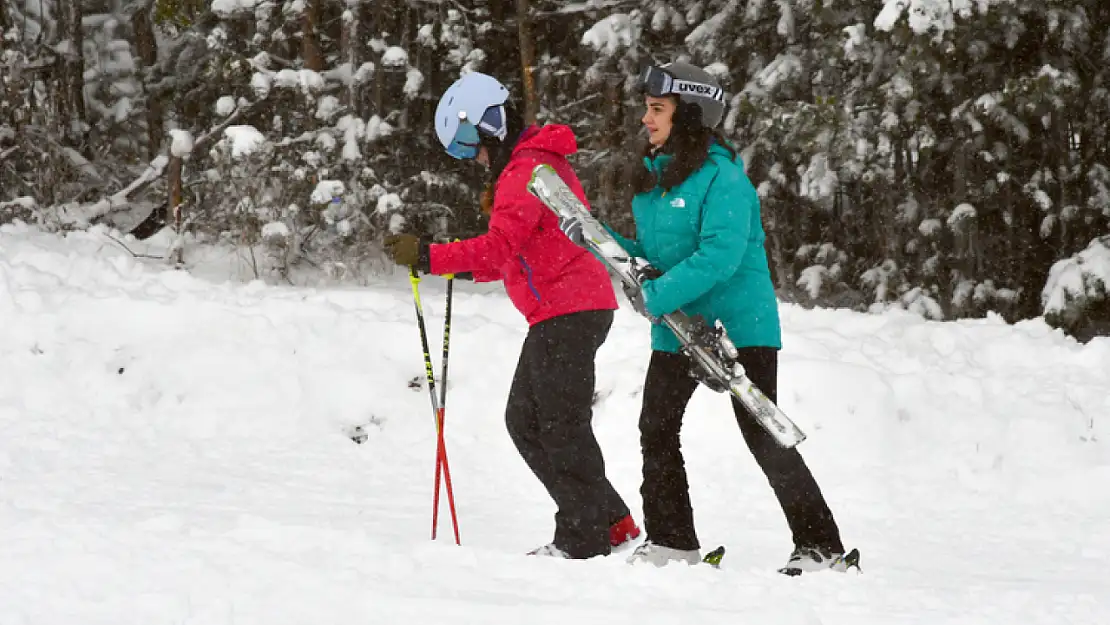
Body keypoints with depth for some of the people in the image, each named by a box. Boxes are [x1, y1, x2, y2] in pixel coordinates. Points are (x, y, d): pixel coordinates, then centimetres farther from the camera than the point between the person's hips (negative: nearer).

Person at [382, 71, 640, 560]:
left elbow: (502, 245, -25)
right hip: (560, 313, 11)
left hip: (568, 311, -11)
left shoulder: (526, 171, -14)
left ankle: (584, 538, -2)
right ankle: (611, 521, 12)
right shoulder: (530, 164, 20)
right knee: (525, 421, 11)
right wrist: (465, 267, 11)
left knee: (562, 427, -6)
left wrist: (428, 257, -27)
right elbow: (517, 255, 23)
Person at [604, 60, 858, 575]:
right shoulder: (653, 177, 9)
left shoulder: (722, 176, -17)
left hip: (739, 325, -8)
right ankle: (670, 540, 21)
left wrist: (656, 296, -28)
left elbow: (721, 254, -27)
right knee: (656, 429, 9)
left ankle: (822, 547, -1)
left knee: (763, 438, -7)